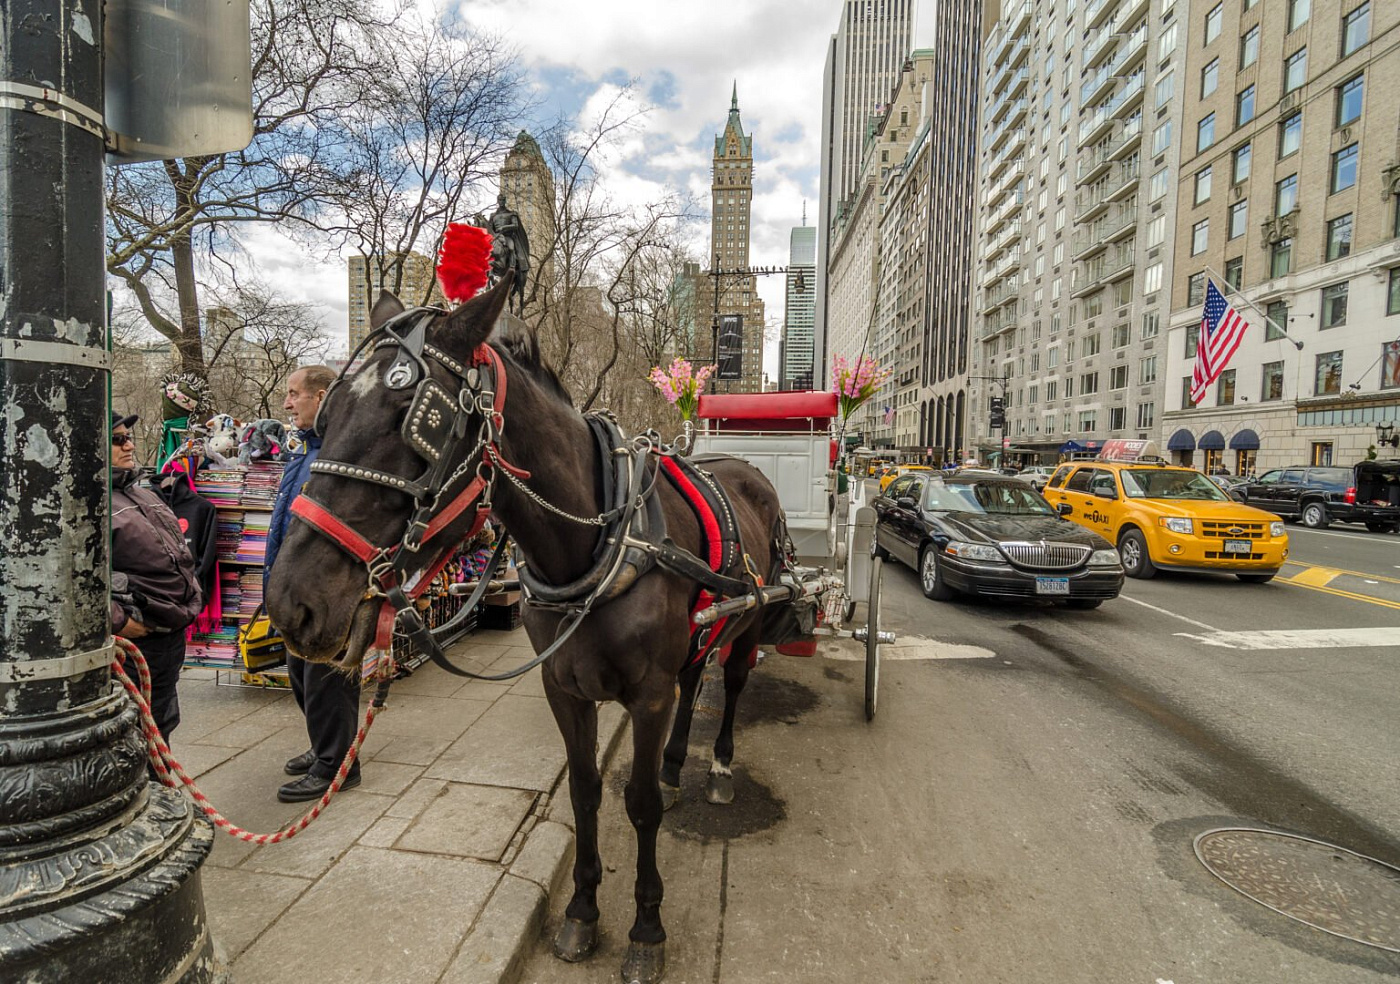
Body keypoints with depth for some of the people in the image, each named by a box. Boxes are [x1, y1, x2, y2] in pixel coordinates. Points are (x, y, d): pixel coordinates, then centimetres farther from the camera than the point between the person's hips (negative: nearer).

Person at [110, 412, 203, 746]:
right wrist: (116, 621, -24)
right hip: (133, 641, -9)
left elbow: (180, 553, 26)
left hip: (173, 634, 9)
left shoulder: (144, 494, 17)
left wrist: (192, 599, 17)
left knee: (162, 722, 23)